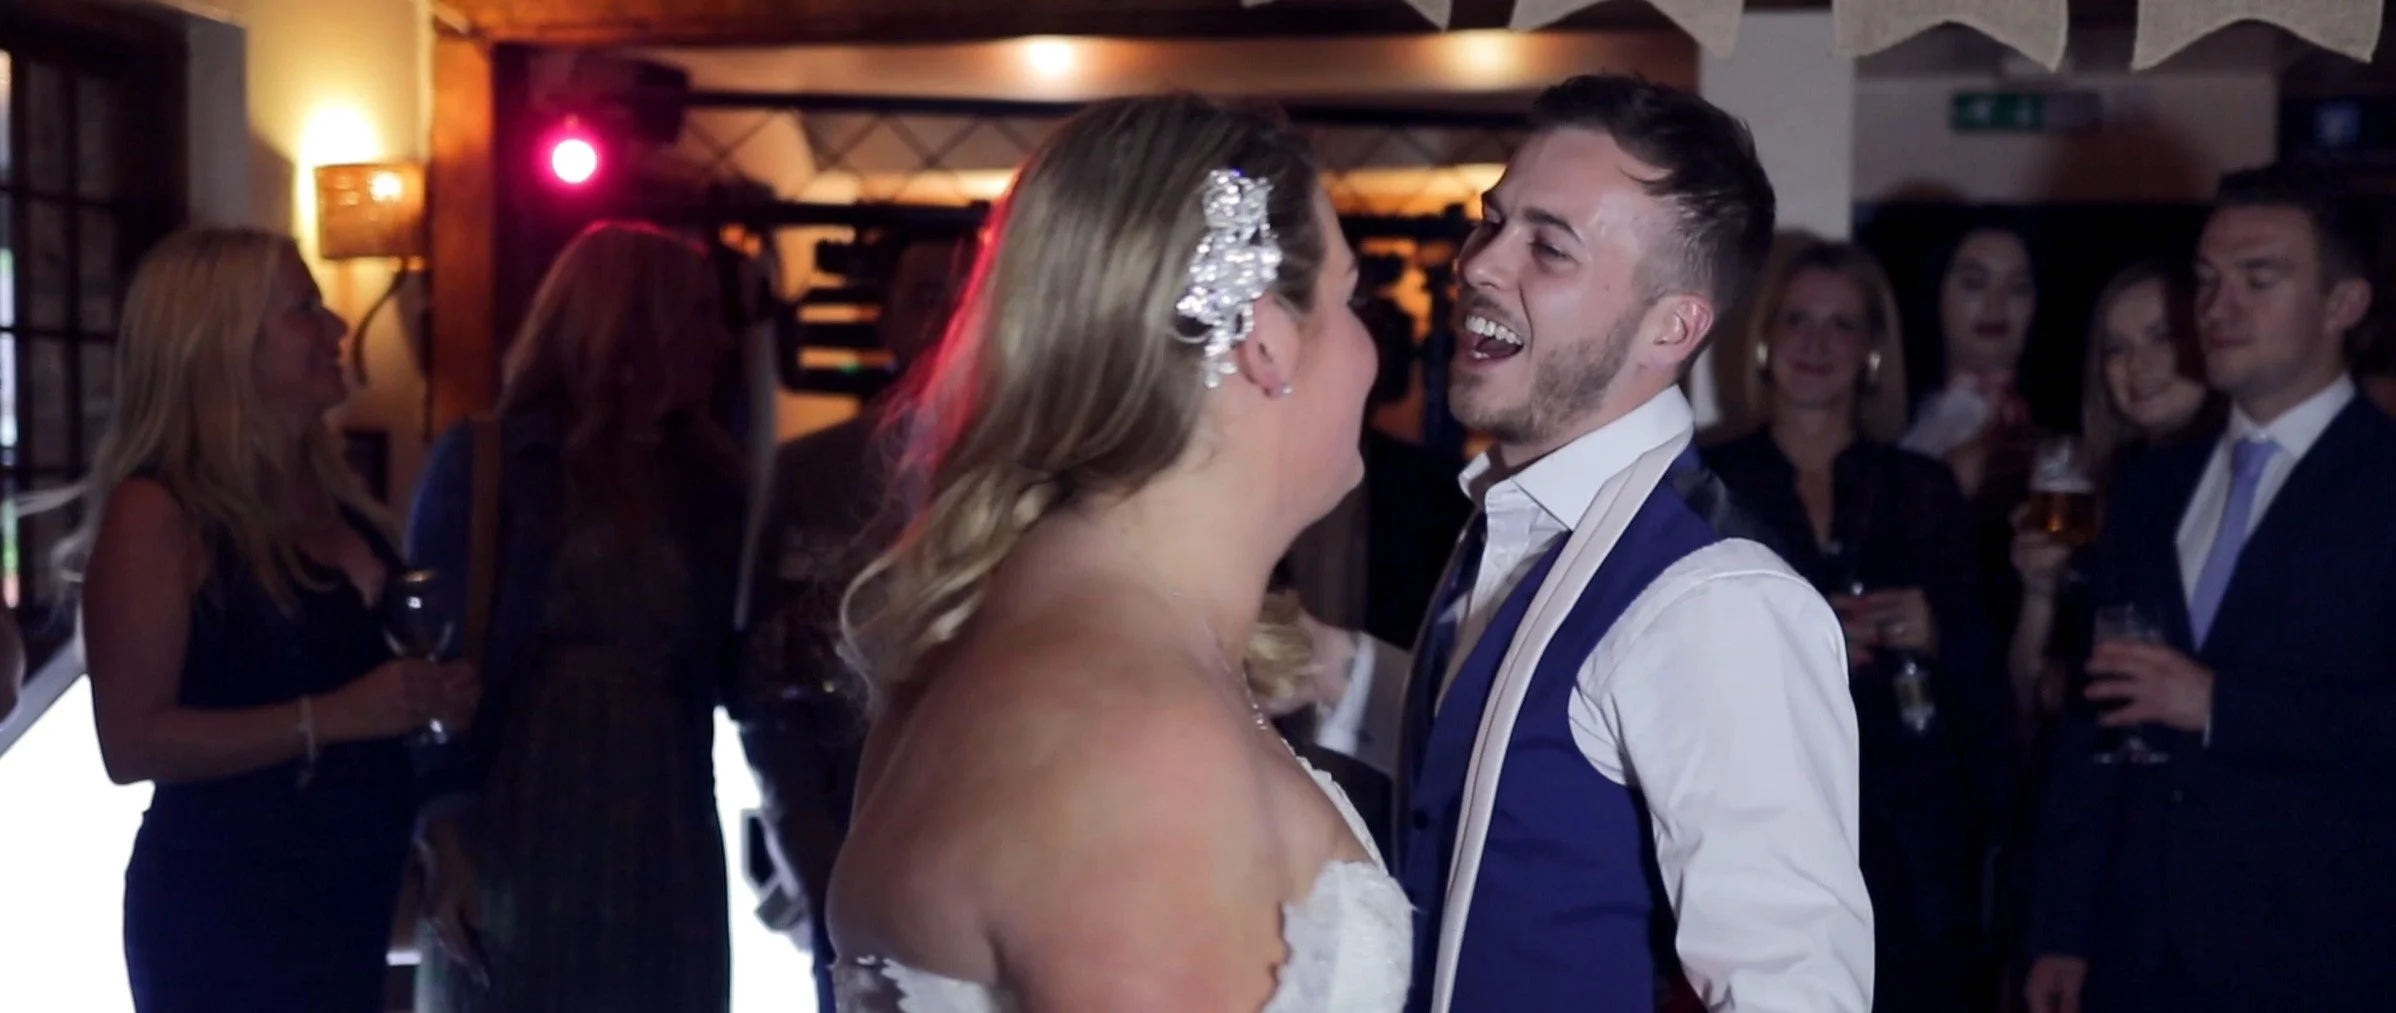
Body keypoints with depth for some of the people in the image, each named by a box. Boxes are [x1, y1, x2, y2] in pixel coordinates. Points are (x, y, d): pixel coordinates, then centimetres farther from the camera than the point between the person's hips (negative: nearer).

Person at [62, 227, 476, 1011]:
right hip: (222, 917, -7)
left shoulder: (330, 492, 9)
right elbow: (134, 743, -19)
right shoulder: (157, 511, -14)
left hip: (349, 900, 7)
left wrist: (433, 693, 4)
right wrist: (330, 718, -24)